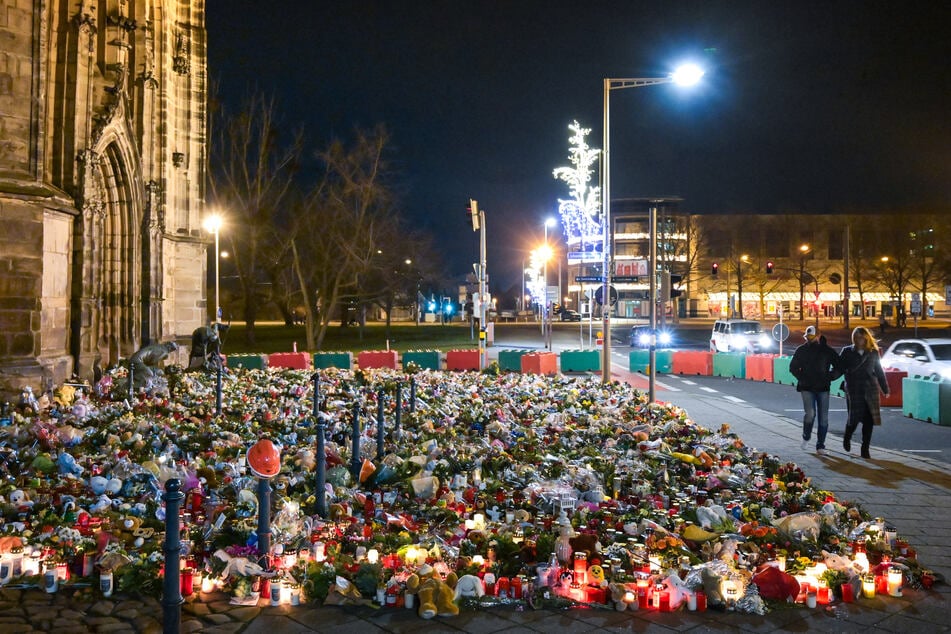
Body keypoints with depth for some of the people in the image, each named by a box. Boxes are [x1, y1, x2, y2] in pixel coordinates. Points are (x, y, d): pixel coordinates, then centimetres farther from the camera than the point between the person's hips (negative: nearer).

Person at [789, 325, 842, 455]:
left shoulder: (828, 350, 3)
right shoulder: (801, 350, 3)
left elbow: (839, 367, 11)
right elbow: (793, 367, 11)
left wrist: (829, 377, -1)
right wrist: (802, 378, -1)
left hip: (823, 388, 1)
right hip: (807, 388, -1)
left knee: (823, 418, 1)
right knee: (810, 413, -16)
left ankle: (820, 446, 10)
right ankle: (806, 438, 11)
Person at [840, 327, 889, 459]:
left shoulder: (873, 352, 9)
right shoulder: (847, 352, 4)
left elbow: (879, 371, 14)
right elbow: (840, 368, 5)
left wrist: (885, 388, 15)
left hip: (871, 389, 2)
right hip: (853, 389, -2)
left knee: (869, 420, -2)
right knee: (855, 417, -6)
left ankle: (865, 449, 6)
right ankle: (847, 438, 25)